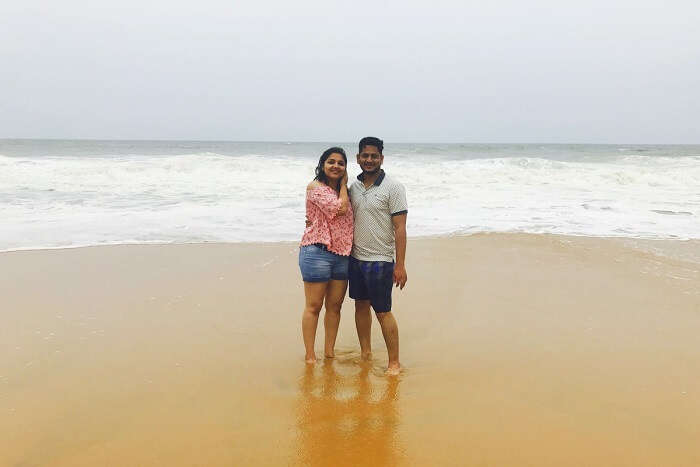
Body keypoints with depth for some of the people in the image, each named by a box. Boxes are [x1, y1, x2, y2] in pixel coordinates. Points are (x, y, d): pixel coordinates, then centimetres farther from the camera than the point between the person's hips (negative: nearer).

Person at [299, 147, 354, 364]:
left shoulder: (343, 190, 15)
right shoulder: (315, 187, -8)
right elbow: (339, 208, -16)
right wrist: (343, 185, -3)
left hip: (342, 254, 7)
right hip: (317, 251, -7)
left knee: (335, 306, 11)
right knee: (313, 306, 0)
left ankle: (330, 351, 23)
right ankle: (310, 356, 8)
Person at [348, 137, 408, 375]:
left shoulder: (393, 188, -9)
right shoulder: (353, 187, 8)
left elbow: (400, 228, -12)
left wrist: (400, 265, -17)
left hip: (380, 260, -6)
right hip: (356, 257, 6)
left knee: (383, 311, -3)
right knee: (361, 306, 14)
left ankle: (394, 362, 7)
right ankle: (365, 353, 28)